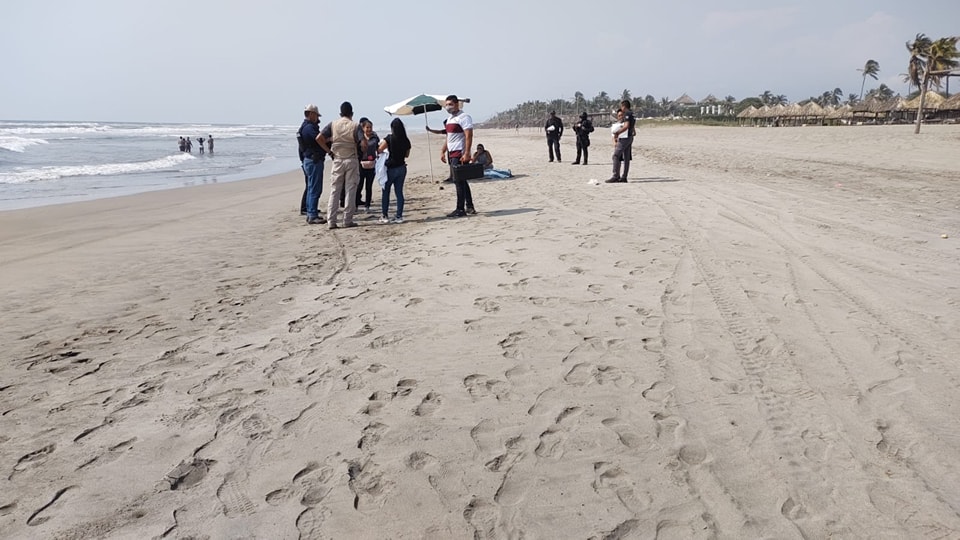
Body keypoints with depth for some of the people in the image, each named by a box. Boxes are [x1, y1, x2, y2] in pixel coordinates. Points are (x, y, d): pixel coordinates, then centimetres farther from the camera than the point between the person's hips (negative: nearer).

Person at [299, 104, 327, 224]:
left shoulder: (304, 127, 17)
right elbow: (320, 140, -23)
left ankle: (310, 214, 22)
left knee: (311, 188, 16)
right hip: (314, 161, -11)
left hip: (308, 160, 11)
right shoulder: (310, 127, -16)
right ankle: (312, 216, -6)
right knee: (315, 189, -8)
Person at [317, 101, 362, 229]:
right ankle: (348, 220, 5)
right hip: (352, 160, -2)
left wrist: (328, 150, 5)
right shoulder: (355, 126, -5)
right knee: (350, 191, 4)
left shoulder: (333, 124, 2)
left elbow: (319, 138, -5)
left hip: (337, 160, 2)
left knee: (335, 191, 6)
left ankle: (331, 221, 3)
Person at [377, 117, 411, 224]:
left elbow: (379, 150, -13)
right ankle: (399, 216, 6)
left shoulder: (389, 138, -13)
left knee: (385, 192, 6)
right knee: (399, 192, 8)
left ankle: (384, 216, 5)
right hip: (402, 168, 4)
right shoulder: (406, 141, 2)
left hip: (391, 168, -4)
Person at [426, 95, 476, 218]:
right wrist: (443, 151, 20)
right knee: (461, 181, 12)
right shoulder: (449, 119, 18)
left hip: (460, 154, -10)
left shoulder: (463, 117, -10)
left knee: (458, 181, -10)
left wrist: (467, 153, -26)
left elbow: (469, 136, -19)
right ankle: (469, 206, 19)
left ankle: (460, 209, -7)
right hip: (452, 154, 10)